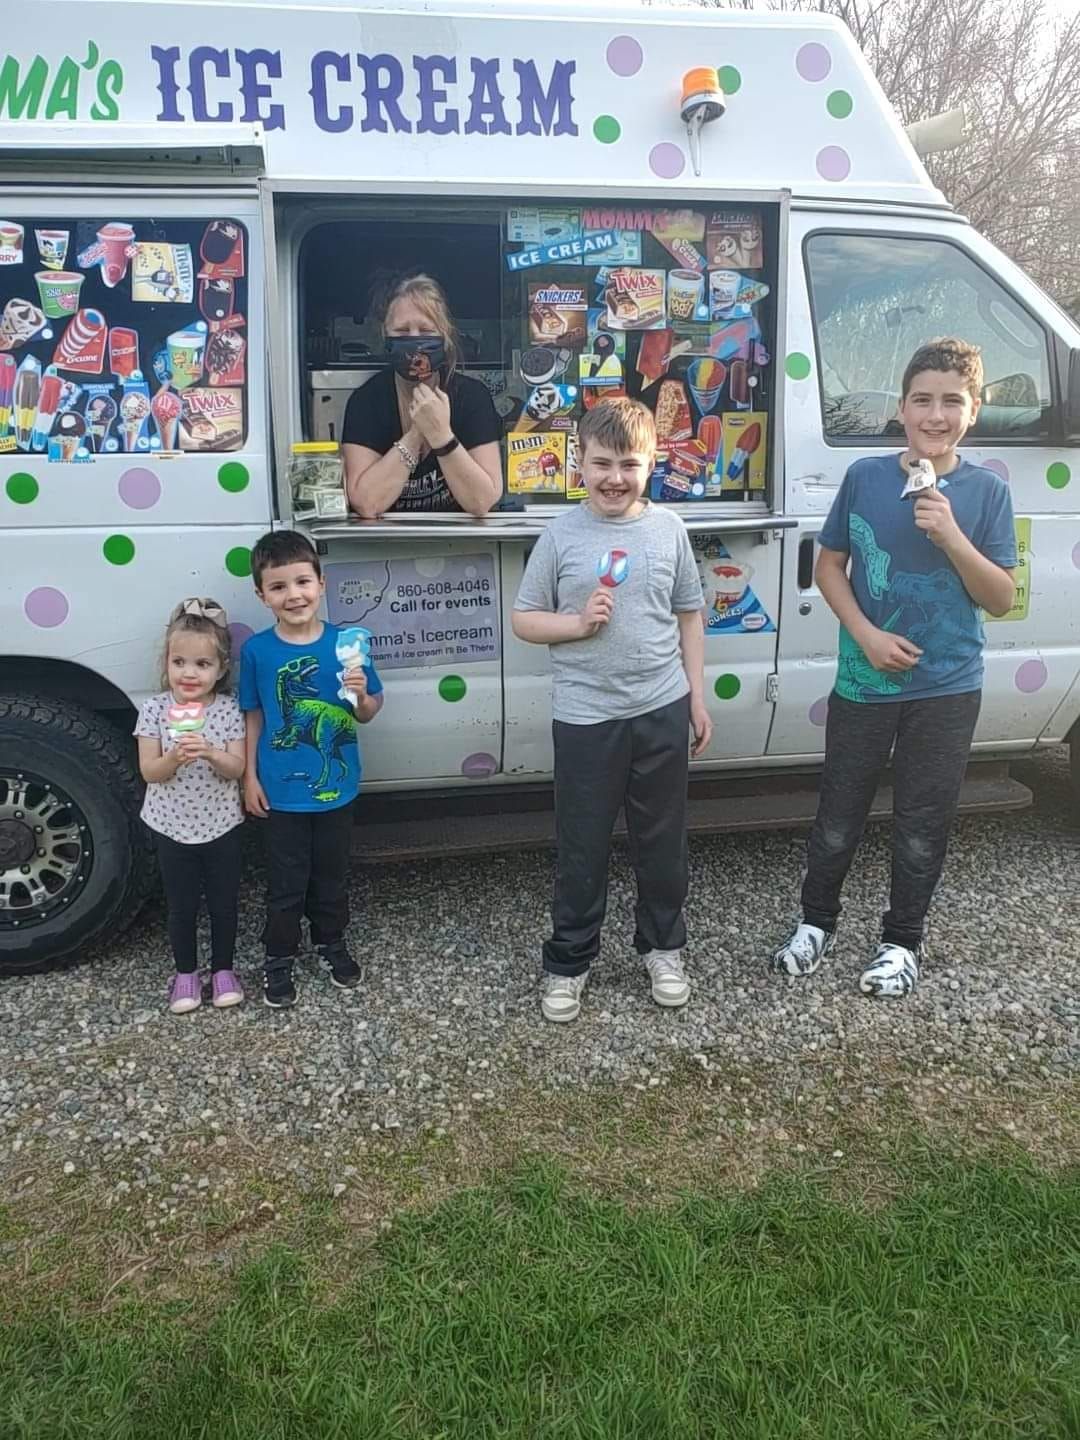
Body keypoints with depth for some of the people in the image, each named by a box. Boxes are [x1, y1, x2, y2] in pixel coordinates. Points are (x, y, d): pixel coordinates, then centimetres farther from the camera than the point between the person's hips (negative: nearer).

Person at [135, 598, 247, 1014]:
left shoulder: (229, 709, -9)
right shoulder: (154, 709, -10)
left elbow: (237, 768, -11)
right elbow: (149, 771, -11)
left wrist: (211, 753, -31)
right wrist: (175, 757, -31)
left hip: (221, 825, 0)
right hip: (172, 827, 0)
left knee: (223, 903, 13)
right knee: (182, 906, 13)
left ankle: (222, 968, 32)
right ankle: (186, 972, 32)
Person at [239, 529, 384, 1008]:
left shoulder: (345, 643, -9)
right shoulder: (256, 650, -9)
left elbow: (368, 714, 0)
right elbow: (253, 716, 0)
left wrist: (361, 694, -22)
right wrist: (250, 777, -1)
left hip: (336, 787, 1)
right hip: (282, 791, -1)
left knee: (332, 874, 19)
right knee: (286, 882, 11)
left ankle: (331, 941, 41)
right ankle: (279, 957, 30)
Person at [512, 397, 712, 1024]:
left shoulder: (669, 529, 2)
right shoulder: (561, 536, -4)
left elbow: (690, 617, 10)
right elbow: (525, 620, 1)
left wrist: (698, 698, 7)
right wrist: (578, 623, -17)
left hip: (662, 710, 2)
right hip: (586, 717, -2)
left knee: (664, 839, 15)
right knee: (583, 848, 8)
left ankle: (663, 946, 35)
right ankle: (569, 962, 25)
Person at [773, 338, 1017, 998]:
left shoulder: (986, 490, -4)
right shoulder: (866, 477, -3)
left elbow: (1001, 598, -5)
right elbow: (830, 565, 3)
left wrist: (950, 534, -21)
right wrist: (867, 635, -12)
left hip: (946, 689, 0)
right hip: (864, 682, 0)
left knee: (923, 825, 9)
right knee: (839, 814, 10)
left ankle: (903, 941, 29)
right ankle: (817, 921, 32)